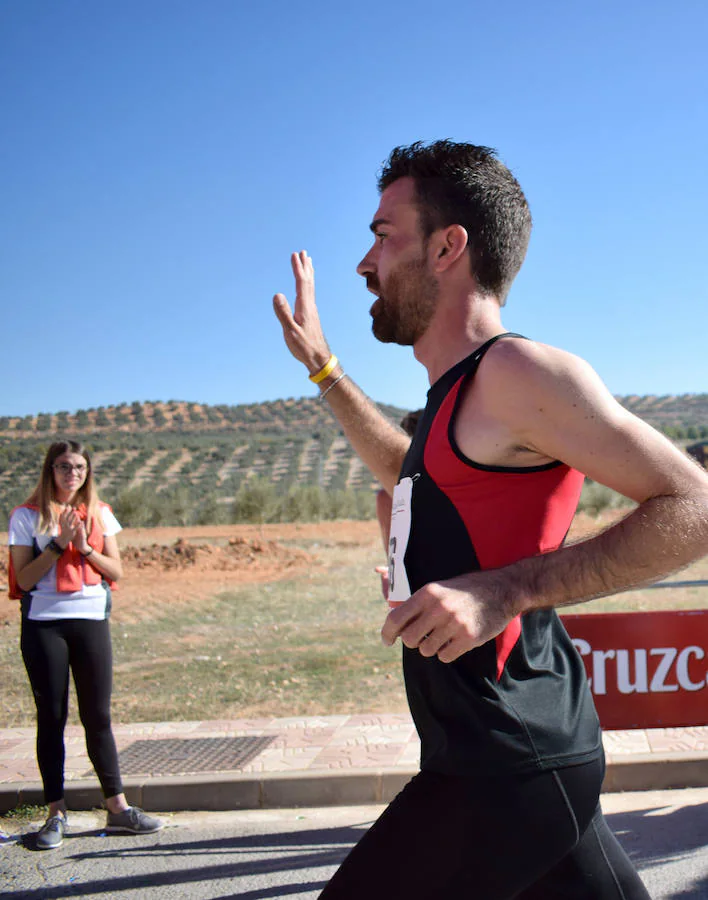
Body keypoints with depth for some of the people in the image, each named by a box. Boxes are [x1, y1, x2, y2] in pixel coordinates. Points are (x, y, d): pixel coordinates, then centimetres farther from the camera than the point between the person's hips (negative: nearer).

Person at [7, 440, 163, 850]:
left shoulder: (100, 514, 9)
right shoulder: (28, 516, 1)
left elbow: (116, 571, 6)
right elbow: (23, 579, -6)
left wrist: (84, 547, -9)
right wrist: (58, 544, -15)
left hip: (91, 620, 2)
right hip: (44, 624, -2)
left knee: (98, 716, 6)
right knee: (52, 717, 4)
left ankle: (118, 807, 13)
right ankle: (57, 813, 12)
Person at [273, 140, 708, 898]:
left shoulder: (517, 370, -13)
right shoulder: (464, 390, 14)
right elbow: (411, 473, 35)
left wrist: (504, 592, -26)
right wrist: (321, 365, 35)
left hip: (506, 769, -9)